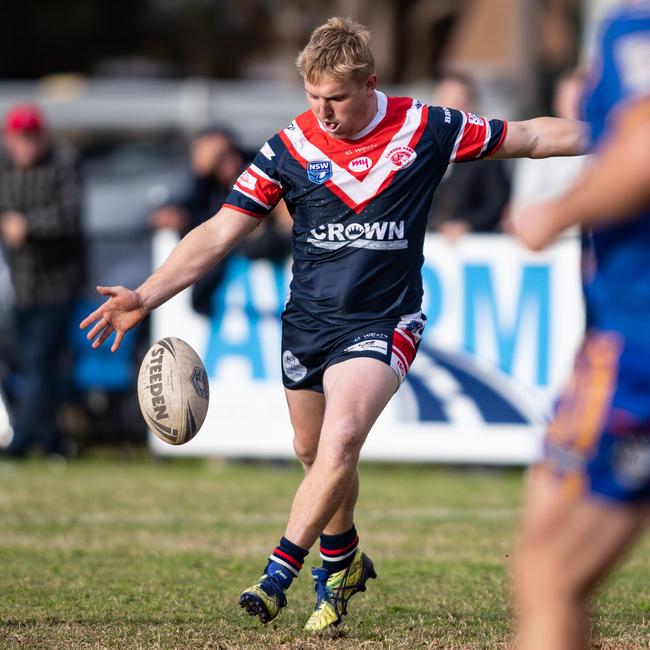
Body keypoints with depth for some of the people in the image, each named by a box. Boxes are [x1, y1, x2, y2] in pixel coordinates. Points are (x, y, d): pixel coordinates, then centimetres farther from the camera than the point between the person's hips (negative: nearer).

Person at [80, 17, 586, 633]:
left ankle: (277, 576, -20)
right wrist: (145, 297, -12)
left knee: (340, 441, -23)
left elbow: (525, 136, 6)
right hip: (307, 321, 3)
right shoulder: (289, 147, -5)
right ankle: (343, 560, 39)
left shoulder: (423, 128, -7)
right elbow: (219, 233, -4)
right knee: (314, 453, 12)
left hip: (383, 322, -3)